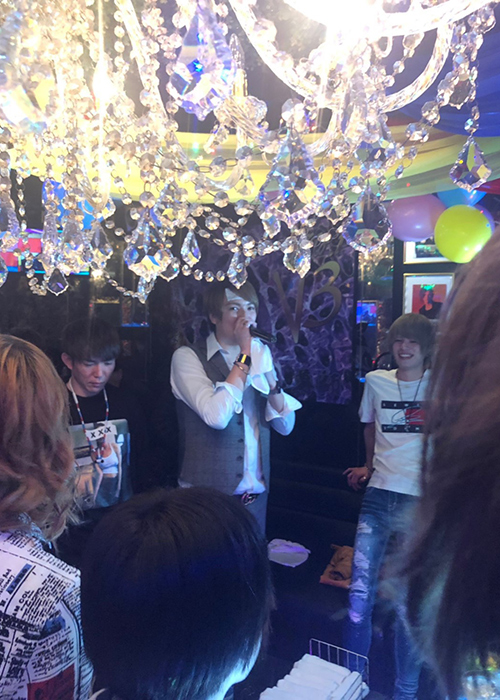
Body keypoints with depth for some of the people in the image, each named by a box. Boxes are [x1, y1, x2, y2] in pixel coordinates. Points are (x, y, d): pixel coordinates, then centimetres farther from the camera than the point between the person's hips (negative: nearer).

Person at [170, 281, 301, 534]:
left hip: (256, 495, 5)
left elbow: (285, 425, 3)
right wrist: (245, 356, -17)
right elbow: (217, 416, -25)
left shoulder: (260, 354, 7)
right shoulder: (187, 356, -9)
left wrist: (269, 376, -11)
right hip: (207, 496, -5)